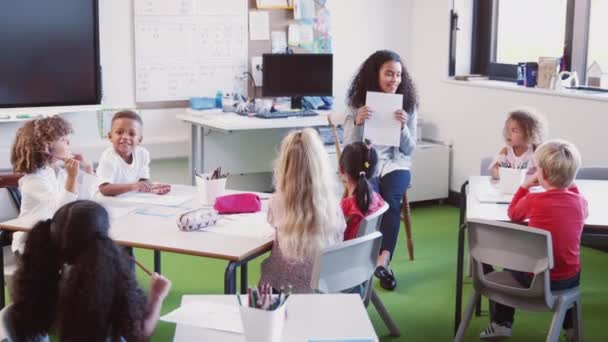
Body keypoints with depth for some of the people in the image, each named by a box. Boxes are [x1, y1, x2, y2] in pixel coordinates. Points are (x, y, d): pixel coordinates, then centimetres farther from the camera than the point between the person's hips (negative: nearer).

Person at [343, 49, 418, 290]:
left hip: (395, 163, 1)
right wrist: (357, 123, -19)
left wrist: (403, 127, -16)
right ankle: (382, 260, -25)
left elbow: (409, 149, 4)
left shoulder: (407, 104, 5)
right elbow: (350, 147, -1)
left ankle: (381, 260, -32)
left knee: (391, 200, -31)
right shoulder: (357, 103, 2)